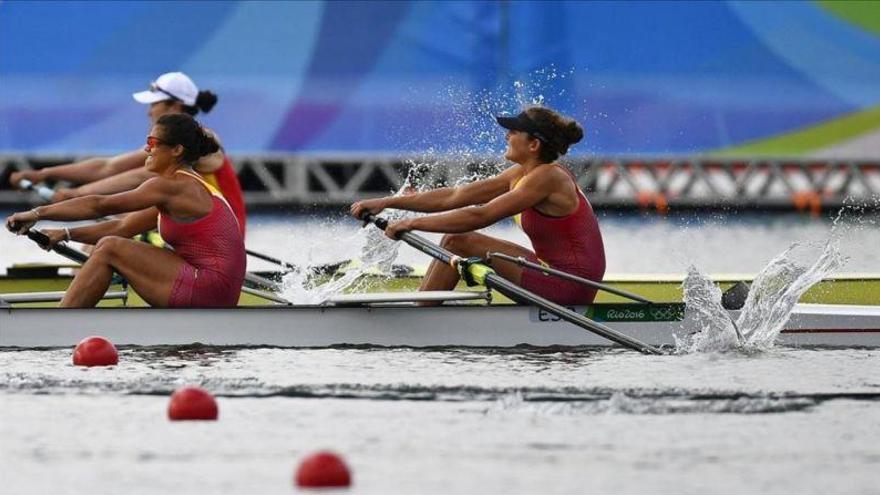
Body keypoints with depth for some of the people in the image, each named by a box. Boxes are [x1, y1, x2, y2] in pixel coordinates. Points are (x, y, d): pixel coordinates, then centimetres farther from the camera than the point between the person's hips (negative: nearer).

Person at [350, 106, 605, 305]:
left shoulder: (547, 178, -18)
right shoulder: (521, 174, 9)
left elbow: (480, 216, -22)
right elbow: (455, 196, 10)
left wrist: (414, 223, -18)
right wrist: (388, 203, 7)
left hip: (570, 285, -9)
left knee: (458, 242, -11)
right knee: (453, 239, 10)